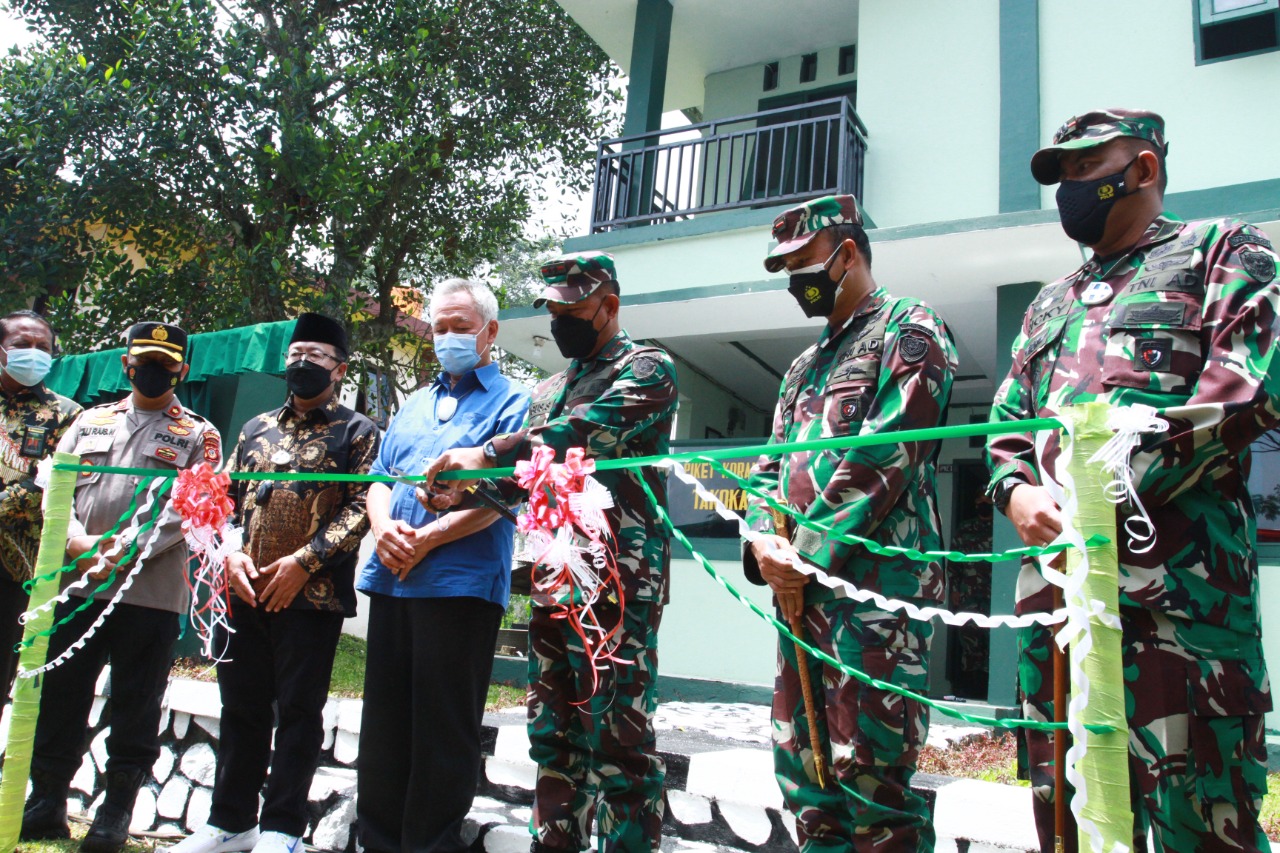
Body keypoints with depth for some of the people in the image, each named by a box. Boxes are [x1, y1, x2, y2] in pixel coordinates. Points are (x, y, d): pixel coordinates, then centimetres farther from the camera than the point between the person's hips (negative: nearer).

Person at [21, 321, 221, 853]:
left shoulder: (199, 436, 6)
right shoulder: (90, 421, 17)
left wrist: (126, 553, -18)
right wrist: (77, 539, -11)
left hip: (151, 593, -3)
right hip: (75, 584, 3)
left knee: (135, 707, 5)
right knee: (59, 695, 10)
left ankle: (117, 810, 18)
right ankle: (47, 800, 26)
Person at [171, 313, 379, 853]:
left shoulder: (357, 432, 2)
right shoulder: (256, 428, 19)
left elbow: (361, 506, -8)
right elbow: (226, 498, 16)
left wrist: (304, 560, -16)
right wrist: (230, 551, -3)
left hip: (313, 595, -5)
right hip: (243, 591, 5)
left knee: (298, 711, 3)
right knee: (241, 707, 13)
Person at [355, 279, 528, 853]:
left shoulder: (511, 402, 1)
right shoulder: (415, 403, 22)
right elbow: (380, 477, 18)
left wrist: (428, 539, -16)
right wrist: (382, 527, -4)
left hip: (460, 584, -6)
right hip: (391, 580, 7)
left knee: (444, 732, 2)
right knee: (383, 724, 13)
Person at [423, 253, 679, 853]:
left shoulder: (647, 369, 0)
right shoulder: (549, 390, 23)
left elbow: (590, 428, -17)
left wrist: (488, 453, -19)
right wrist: (460, 488, 1)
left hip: (620, 579, -7)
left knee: (618, 737, -5)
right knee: (554, 732, 12)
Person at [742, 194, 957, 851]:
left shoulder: (909, 329, 0)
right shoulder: (804, 367, 26)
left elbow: (883, 455, -13)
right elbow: (771, 466, 20)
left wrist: (807, 552, -13)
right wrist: (765, 541, -1)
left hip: (874, 576, -8)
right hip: (801, 586, 8)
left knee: (869, 773, -7)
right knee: (803, 770, 11)